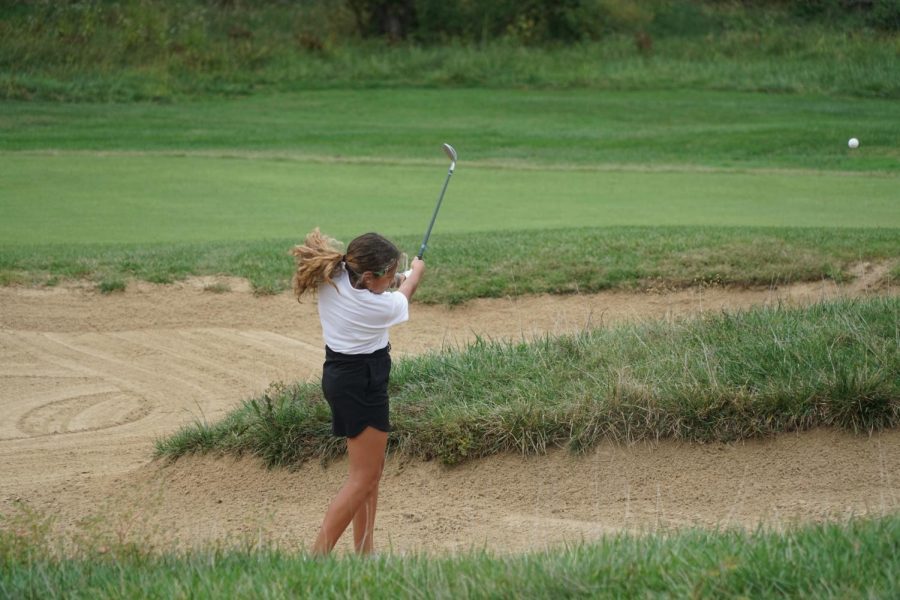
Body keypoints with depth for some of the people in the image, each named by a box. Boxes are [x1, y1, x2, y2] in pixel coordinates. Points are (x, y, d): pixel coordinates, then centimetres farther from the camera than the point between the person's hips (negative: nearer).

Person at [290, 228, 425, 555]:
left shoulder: (330, 277, -12)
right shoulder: (381, 307, -25)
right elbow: (404, 292, 1)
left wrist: (396, 278, 13)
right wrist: (415, 273, 22)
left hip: (339, 376, 8)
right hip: (363, 384, -8)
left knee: (372, 468, 17)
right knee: (363, 477, -3)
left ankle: (363, 551, 21)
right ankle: (318, 556, -10)